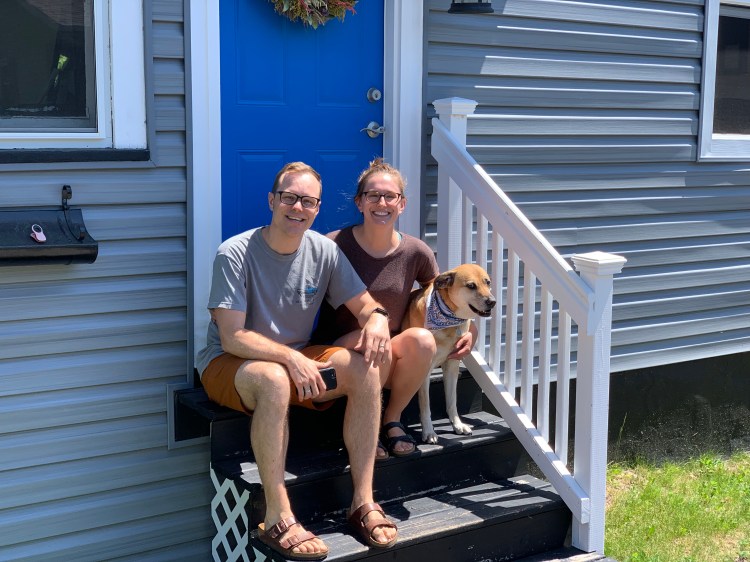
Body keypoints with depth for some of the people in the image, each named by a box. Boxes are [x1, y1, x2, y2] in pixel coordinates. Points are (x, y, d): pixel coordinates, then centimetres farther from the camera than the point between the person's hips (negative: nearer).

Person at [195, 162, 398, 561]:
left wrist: (377, 319, -23)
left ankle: (363, 501, -16)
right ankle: (278, 519, -33)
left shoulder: (325, 252, -2)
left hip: (297, 359, 5)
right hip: (228, 363, -5)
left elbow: (365, 305, 2)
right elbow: (232, 337, -21)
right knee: (273, 379, -39)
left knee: (366, 367, -20)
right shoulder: (235, 254, -17)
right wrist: (291, 358, -34)